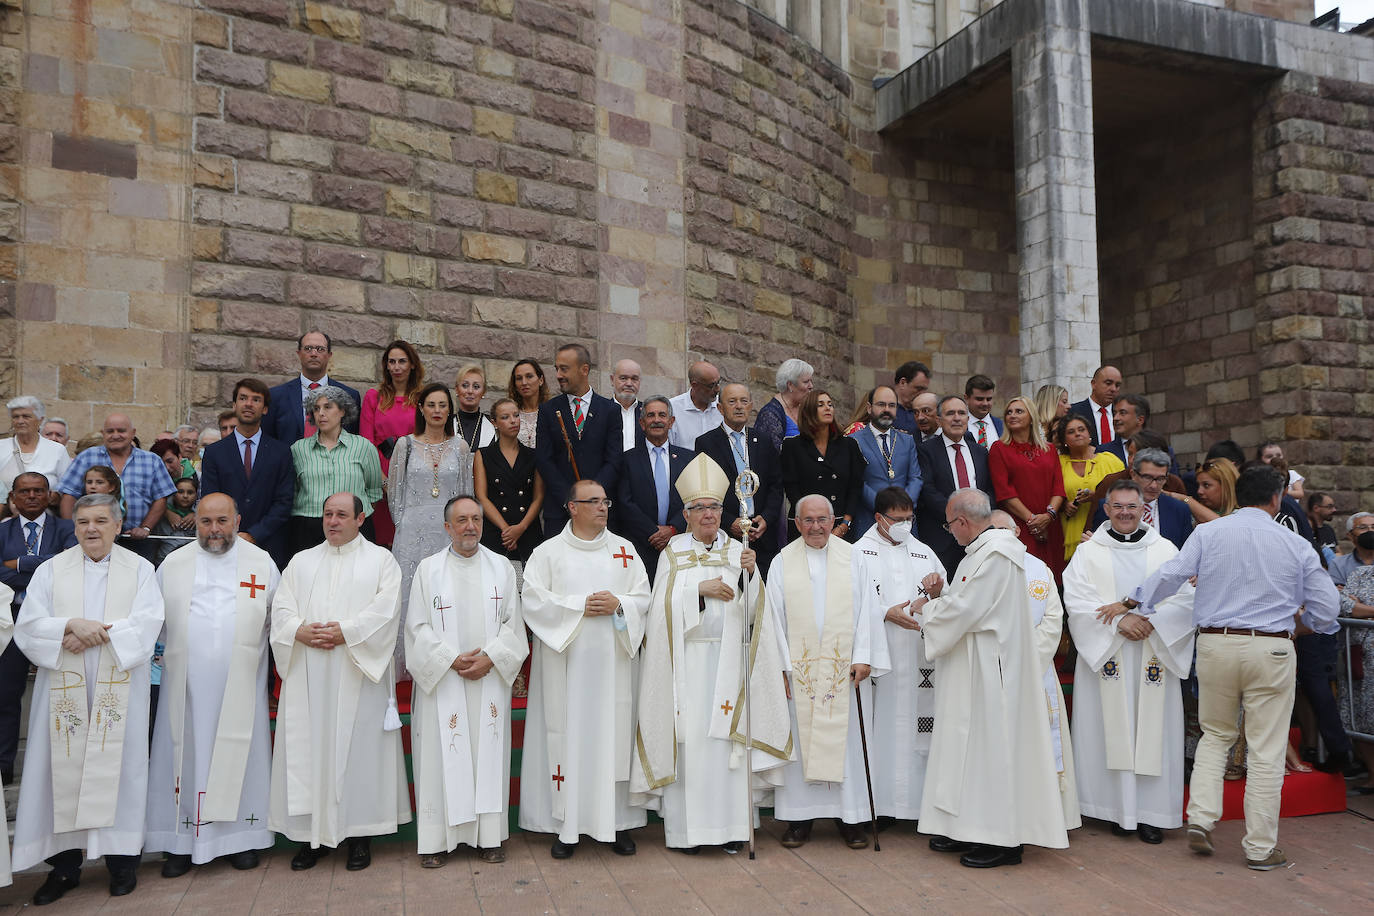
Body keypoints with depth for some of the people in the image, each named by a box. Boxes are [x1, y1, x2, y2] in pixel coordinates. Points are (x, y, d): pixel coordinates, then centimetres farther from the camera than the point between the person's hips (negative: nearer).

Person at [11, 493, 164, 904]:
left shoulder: (139, 569, 5)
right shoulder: (51, 570, 9)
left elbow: (147, 625, -7)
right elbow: (28, 626, -1)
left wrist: (94, 635, -15)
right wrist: (73, 625, -16)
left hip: (119, 689, -1)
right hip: (63, 690, 1)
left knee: (119, 767, 1)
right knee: (63, 770, 2)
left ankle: (122, 858, 13)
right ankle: (64, 865, 15)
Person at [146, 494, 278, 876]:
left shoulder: (261, 562, 5)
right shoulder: (173, 564, 8)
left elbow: (277, 620, 9)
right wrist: (167, 655, 4)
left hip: (240, 684, -1)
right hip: (186, 683, 1)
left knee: (239, 755, 4)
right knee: (186, 754, 3)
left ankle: (241, 837, 15)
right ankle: (182, 841, 14)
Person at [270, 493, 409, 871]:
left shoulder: (380, 560, 6)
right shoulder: (301, 561, 17)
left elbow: (385, 609, -6)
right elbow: (281, 607, 7)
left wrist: (345, 632, -16)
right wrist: (299, 631, -13)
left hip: (358, 675, -3)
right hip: (309, 679, 3)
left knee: (358, 749, -1)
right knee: (308, 750, 3)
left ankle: (359, 835, 9)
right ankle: (312, 834, 14)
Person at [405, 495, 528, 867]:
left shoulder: (502, 567, 7)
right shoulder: (428, 569, 3)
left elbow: (512, 624, 5)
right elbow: (418, 628, -1)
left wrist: (489, 658, -10)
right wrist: (452, 659, -12)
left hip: (490, 680, 1)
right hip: (441, 682, -1)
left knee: (489, 754, 4)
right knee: (441, 756, 0)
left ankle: (489, 836, 14)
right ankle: (438, 839, 11)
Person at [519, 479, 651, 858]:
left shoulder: (624, 549, 11)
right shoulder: (548, 551, 4)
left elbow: (643, 597, 8)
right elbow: (533, 599, -5)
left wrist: (618, 604, -12)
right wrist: (580, 606, -14)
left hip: (612, 661, 2)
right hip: (566, 662, -2)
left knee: (614, 734, 3)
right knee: (566, 736, -1)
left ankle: (618, 822, 13)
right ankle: (567, 826, 8)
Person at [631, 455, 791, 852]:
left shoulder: (737, 552, 9)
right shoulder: (672, 554, 5)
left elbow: (751, 611, 0)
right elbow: (664, 607, -6)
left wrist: (749, 574, -17)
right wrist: (701, 589, -18)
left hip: (728, 661, 2)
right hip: (686, 661, -1)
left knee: (729, 737, 0)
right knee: (687, 739, -4)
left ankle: (730, 825, 10)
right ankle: (685, 828, 6)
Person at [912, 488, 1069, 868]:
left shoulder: (996, 554, -19)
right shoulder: (982, 551, 14)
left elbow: (964, 611, -22)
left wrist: (925, 607, -6)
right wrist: (942, 594, 4)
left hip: (989, 669, -10)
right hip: (970, 670, 10)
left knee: (989, 744, -3)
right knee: (969, 742, 13)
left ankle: (1002, 840, 6)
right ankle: (967, 829, 22)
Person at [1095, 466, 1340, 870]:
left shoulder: (1208, 533, 0)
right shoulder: (1296, 545, 1)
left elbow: (1170, 574, -3)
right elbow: (1327, 607, 6)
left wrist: (1130, 603, 8)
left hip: (1216, 644, 2)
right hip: (1271, 648, -1)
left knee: (1215, 735, 18)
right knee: (1266, 749, 6)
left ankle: (1200, 820, 9)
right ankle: (1261, 847, 13)